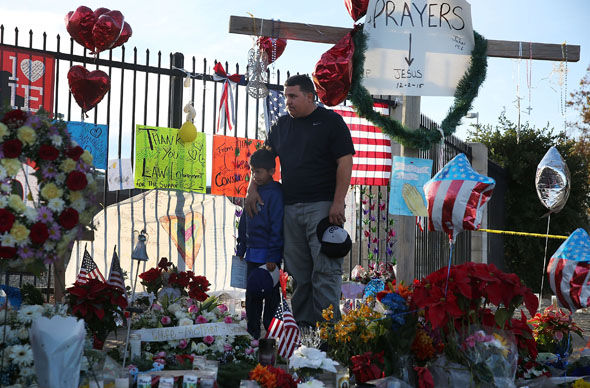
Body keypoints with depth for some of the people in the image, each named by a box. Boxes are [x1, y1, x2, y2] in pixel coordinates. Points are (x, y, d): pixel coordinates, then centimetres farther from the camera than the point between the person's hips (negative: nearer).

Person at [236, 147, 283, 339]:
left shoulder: (275, 194, -12)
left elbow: (277, 227, -16)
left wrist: (272, 258, -19)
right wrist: (241, 249, 18)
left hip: (269, 255, -8)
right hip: (252, 254, 8)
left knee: (270, 295, 1)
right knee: (252, 294, 12)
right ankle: (253, 332, 21)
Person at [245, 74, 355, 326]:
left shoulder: (330, 121, 0)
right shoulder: (282, 124, 17)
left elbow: (345, 162, -6)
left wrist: (338, 203, -14)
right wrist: (253, 189, 7)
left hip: (322, 206, -6)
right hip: (291, 208, 6)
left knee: (325, 268, -10)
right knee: (298, 270, 6)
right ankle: (303, 323, 12)